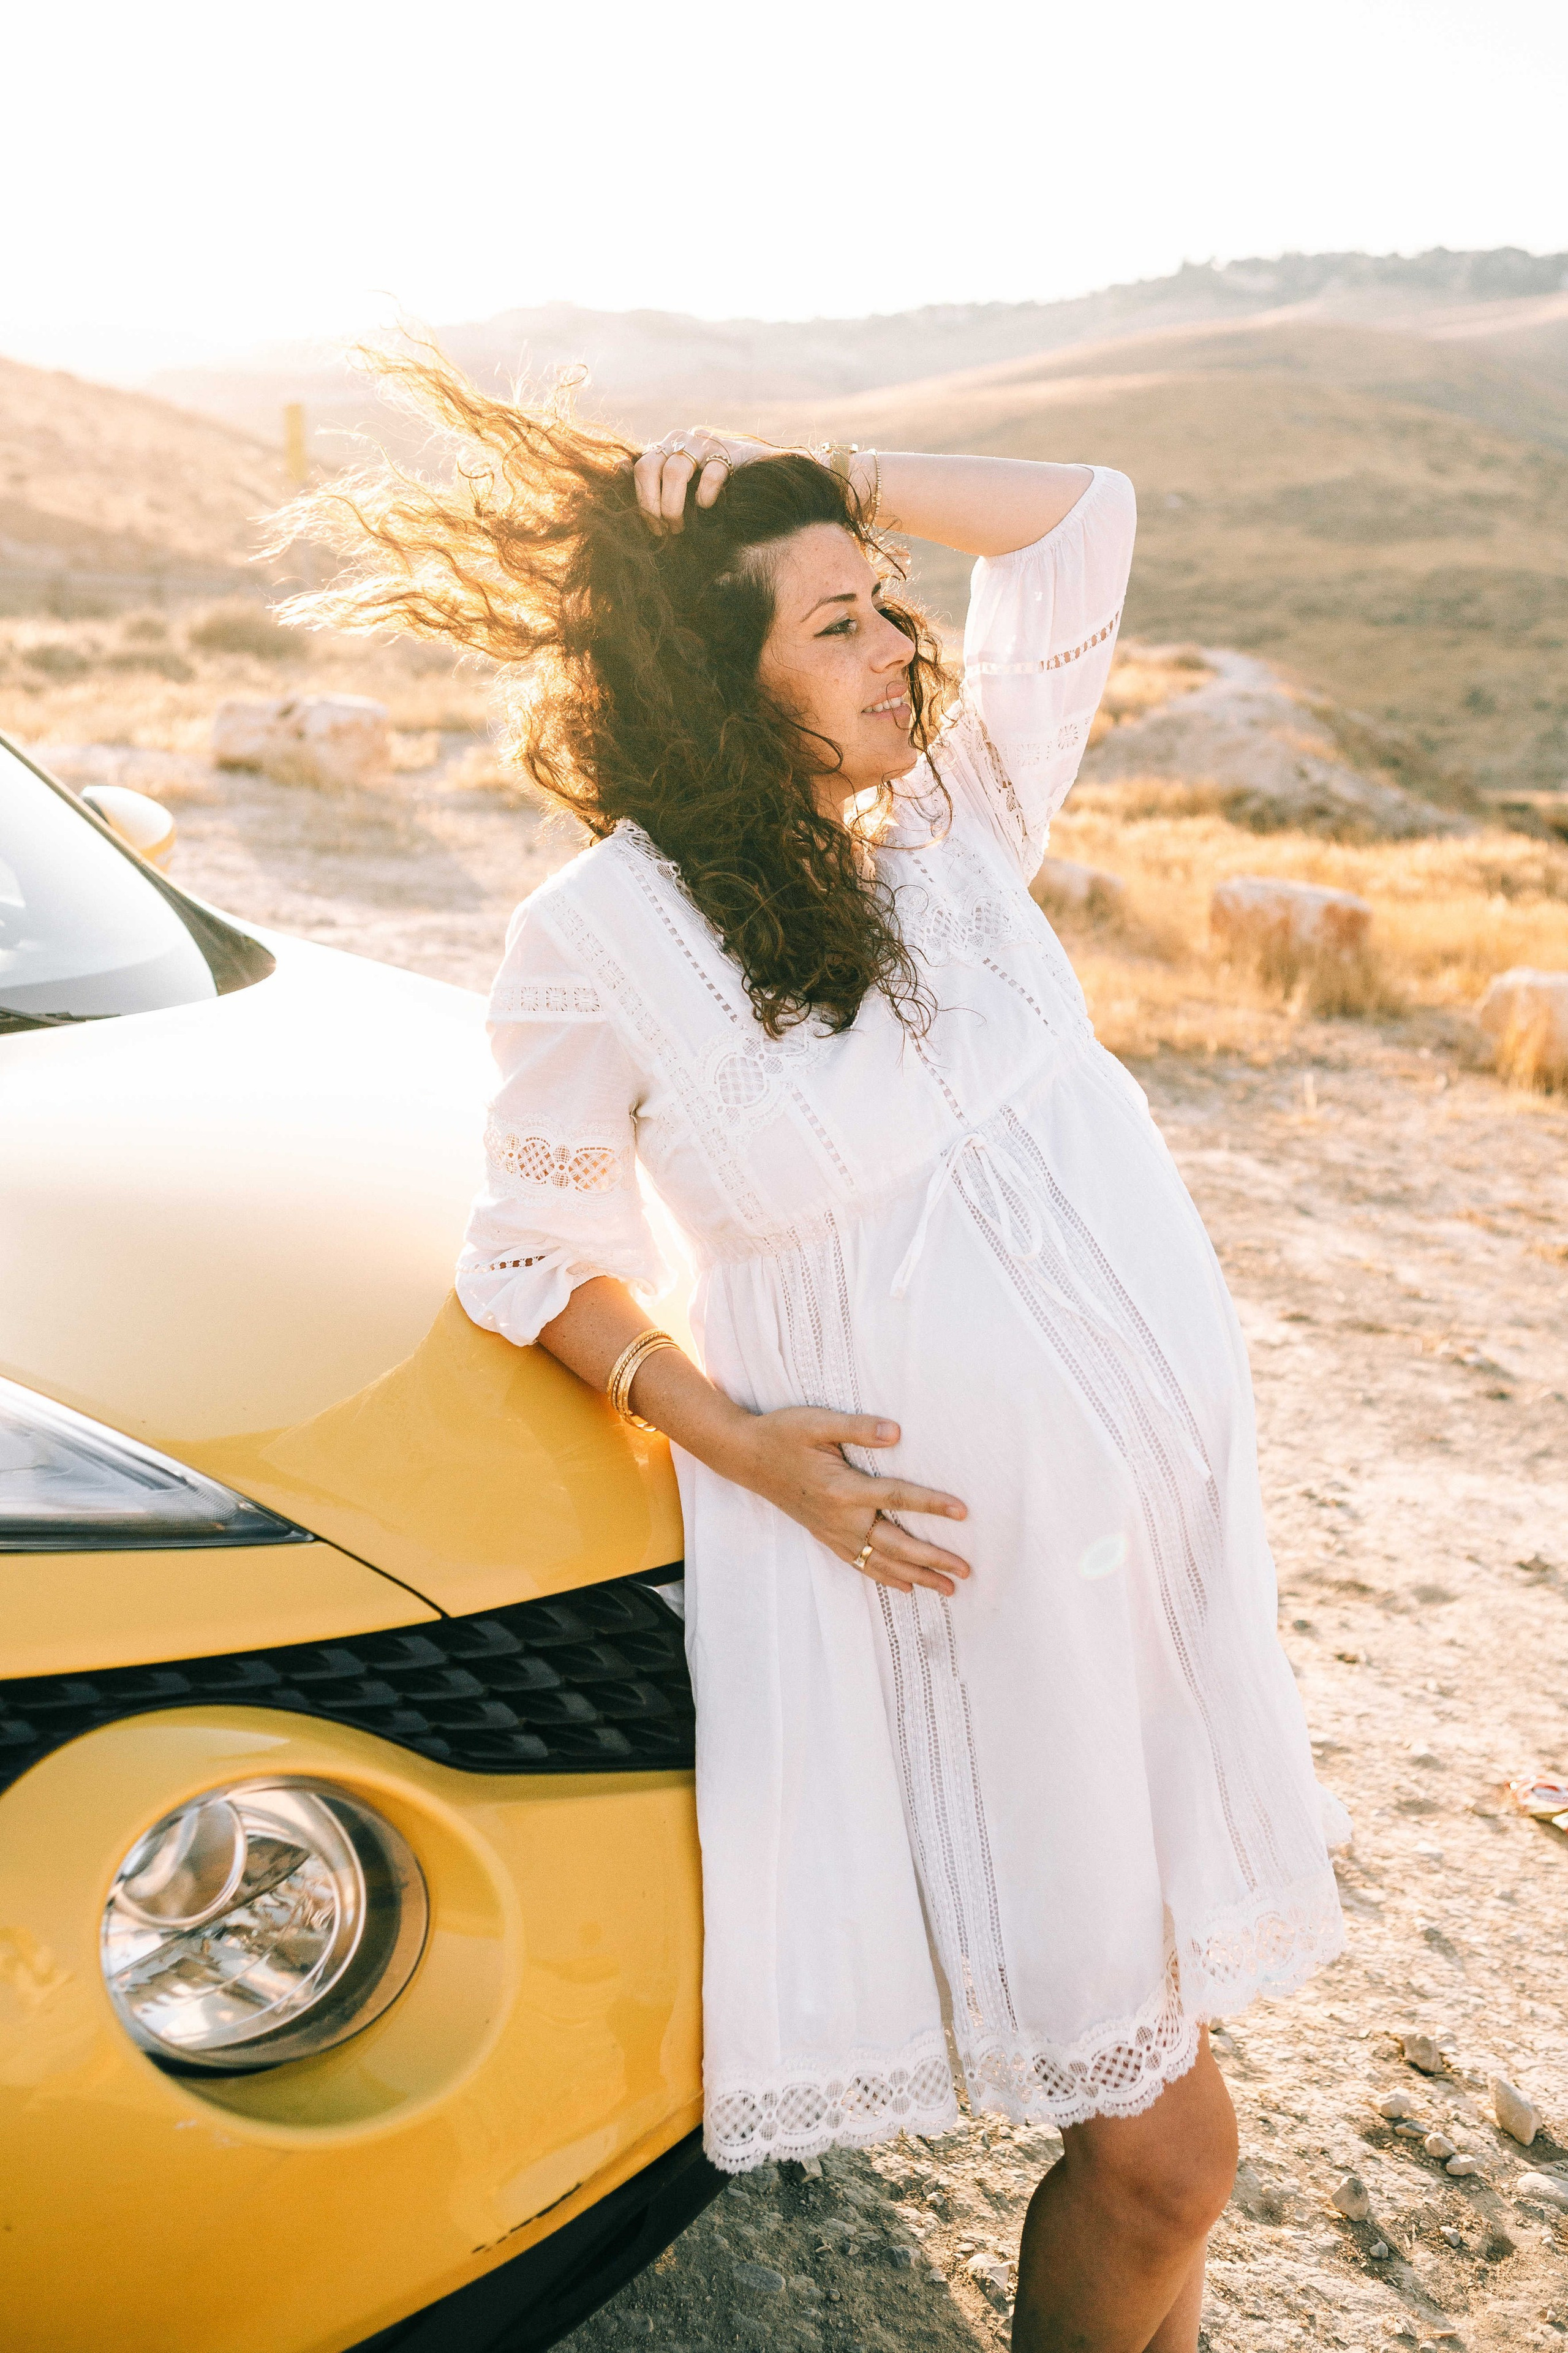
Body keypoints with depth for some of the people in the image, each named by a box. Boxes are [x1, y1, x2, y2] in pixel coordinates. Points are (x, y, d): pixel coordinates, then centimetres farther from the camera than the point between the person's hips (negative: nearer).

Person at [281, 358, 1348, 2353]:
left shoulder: (952, 818, 3)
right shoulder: (598, 936, -10)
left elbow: (1081, 518, 8)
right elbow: (534, 1256, -1)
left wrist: (815, 486, -2)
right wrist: (737, 1438, -13)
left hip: (1162, 1505, 6)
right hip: (946, 1560, -5)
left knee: (1156, 2037, 20)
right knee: (1158, 2144, 3)